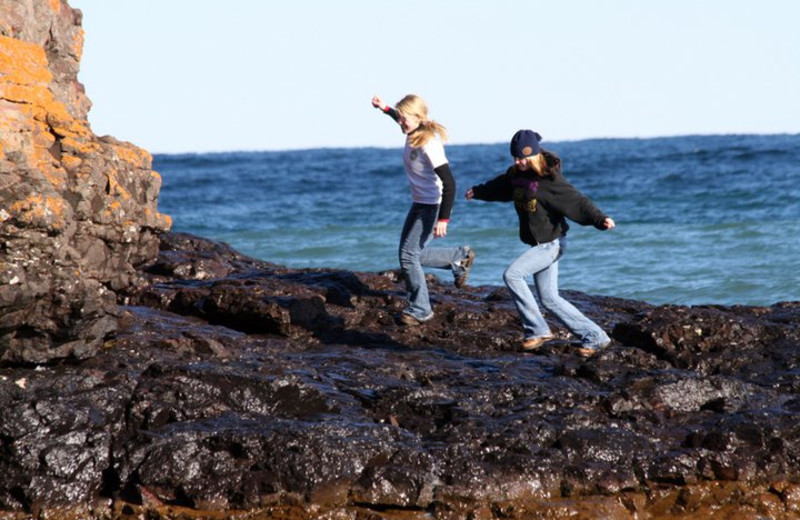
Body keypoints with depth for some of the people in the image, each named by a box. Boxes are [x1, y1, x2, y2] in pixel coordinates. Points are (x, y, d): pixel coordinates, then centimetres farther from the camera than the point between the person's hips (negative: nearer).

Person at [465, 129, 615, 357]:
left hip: (551, 244, -9)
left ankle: (537, 330, -11)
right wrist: (477, 192, 44)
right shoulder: (516, 175, 5)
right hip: (539, 244, 9)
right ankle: (594, 337, 13)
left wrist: (600, 219, -39)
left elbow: (576, 202, -25)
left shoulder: (549, 179, -19)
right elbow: (499, 187, 27)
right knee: (549, 299, 7)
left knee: (512, 275, -19)